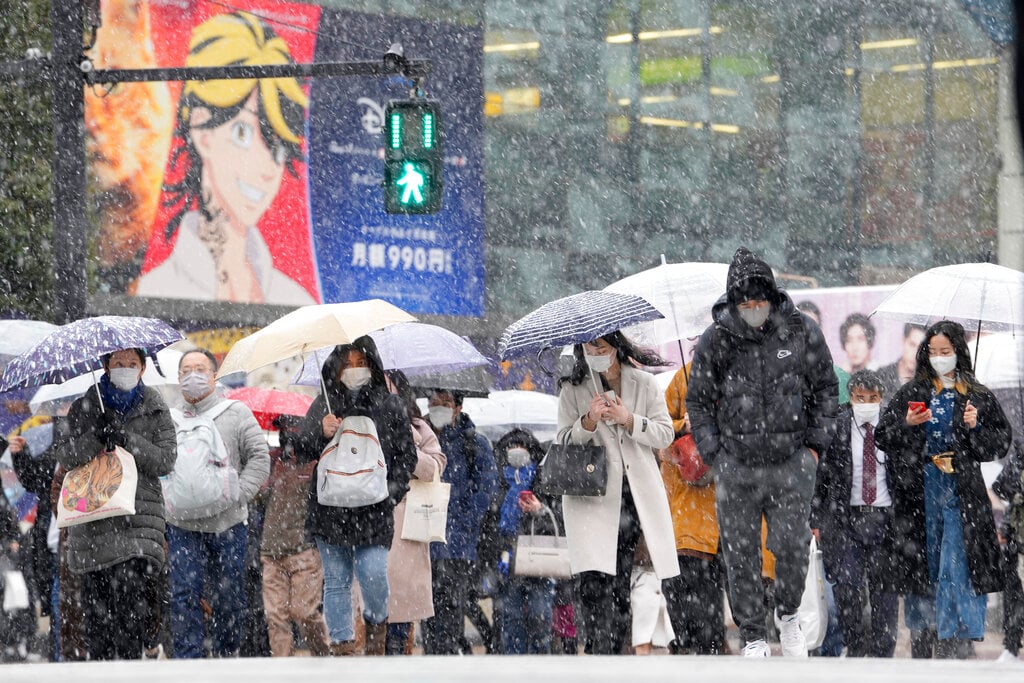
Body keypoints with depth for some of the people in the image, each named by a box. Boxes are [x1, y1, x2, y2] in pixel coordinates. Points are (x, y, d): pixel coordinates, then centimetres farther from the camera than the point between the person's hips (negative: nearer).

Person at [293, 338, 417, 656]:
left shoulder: (390, 406, 6)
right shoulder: (324, 404, 8)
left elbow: (407, 456, 10)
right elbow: (300, 451, 6)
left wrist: (392, 489, -4)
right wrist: (321, 434, -14)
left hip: (373, 511, -1)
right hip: (330, 509, 1)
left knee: (374, 576, -13)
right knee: (336, 581, 3)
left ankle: (376, 623, 17)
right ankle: (342, 646, 10)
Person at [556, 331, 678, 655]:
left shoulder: (643, 383, 8)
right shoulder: (573, 389, 7)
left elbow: (665, 434, 3)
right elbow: (563, 442, 3)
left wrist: (629, 419, -13)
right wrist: (588, 421, -16)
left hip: (637, 492, 1)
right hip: (591, 493, -1)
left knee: (621, 583, 3)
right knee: (595, 581, -15)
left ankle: (615, 649, 11)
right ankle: (599, 651, -18)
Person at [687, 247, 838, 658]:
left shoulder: (801, 332, 1)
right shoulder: (715, 341, 0)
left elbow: (825, 388, 12)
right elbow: (698, 401, 10)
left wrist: (816, 443, 6)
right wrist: (714, 454, 2)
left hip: (792, 462, 0)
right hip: (736, 466, 1)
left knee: (792, 545, -8)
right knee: (741, 555, 2)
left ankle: (787, 614, 20)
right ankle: (753, 637, 15)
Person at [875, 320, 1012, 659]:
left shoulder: (978, 396, 8)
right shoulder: (911, 393, 10)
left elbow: (1001, 441, 8)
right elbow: (883, 437, 9)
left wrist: (976, 428, -9)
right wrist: (906, 425, -9)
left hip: (960, 491, -1)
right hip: (919, 490, 1)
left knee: (956, 565, -10)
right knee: (922, 564, 4)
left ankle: (955, 640, -11)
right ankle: (922, 639, 15)